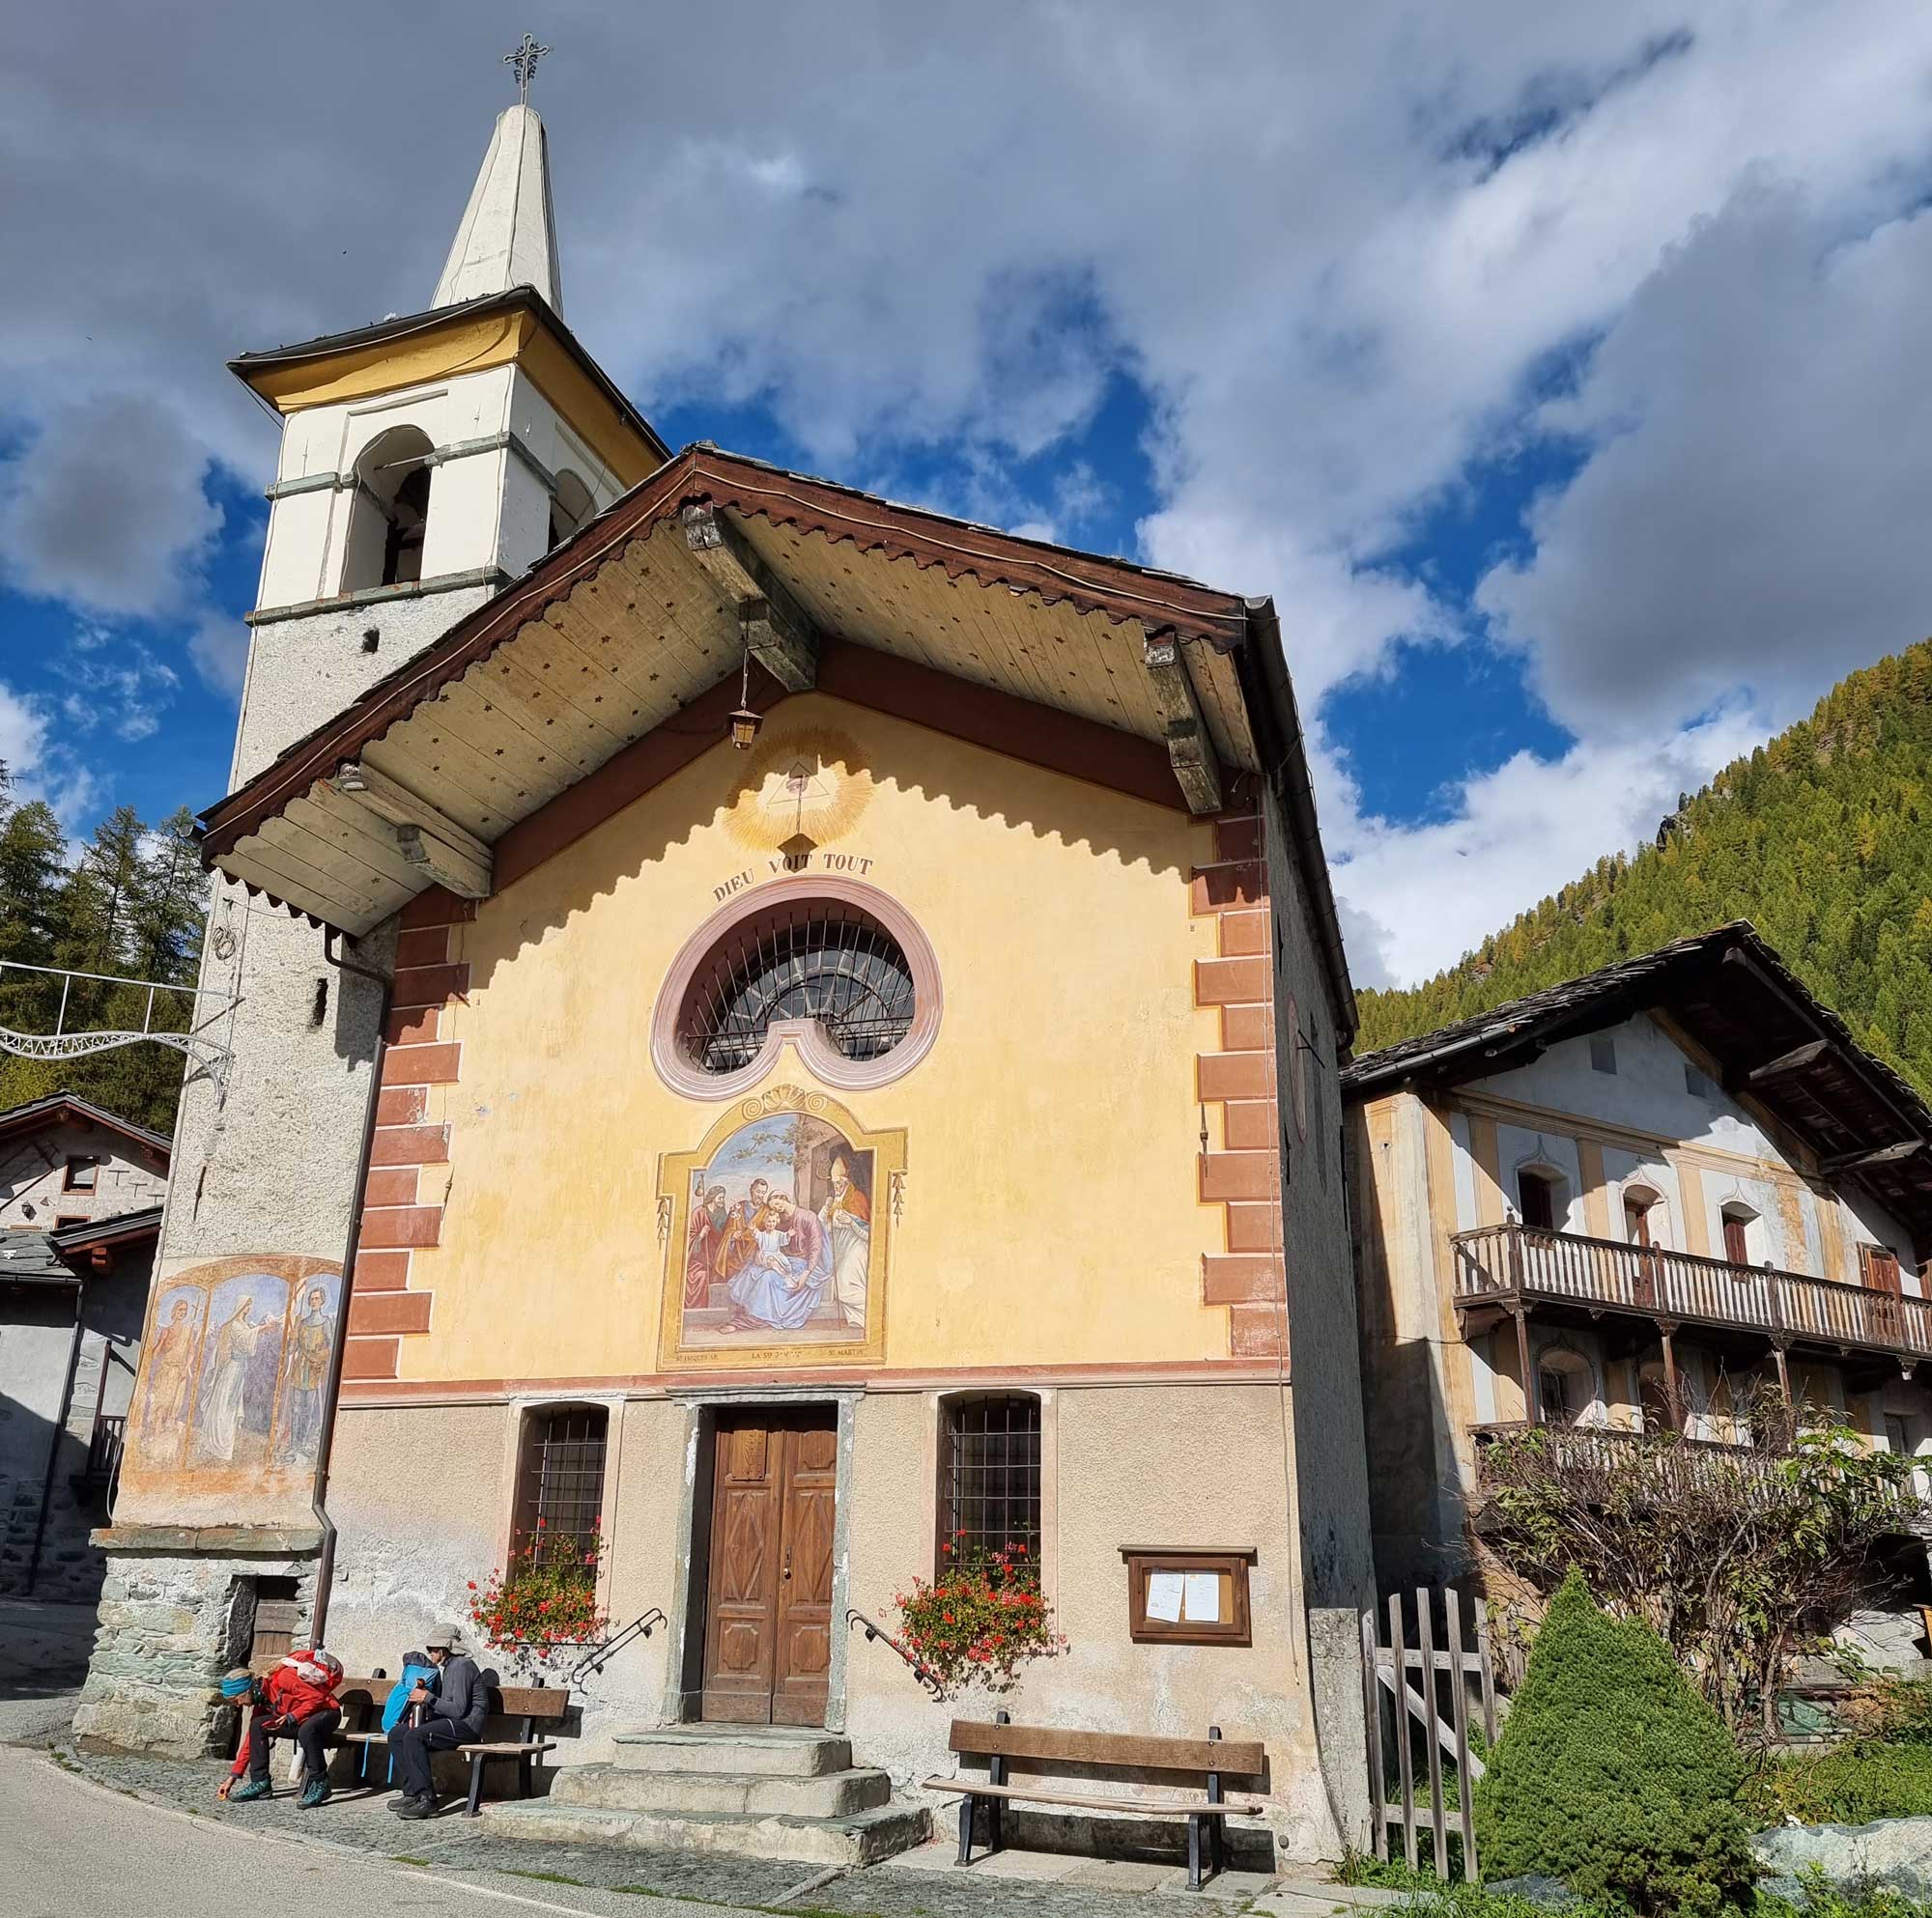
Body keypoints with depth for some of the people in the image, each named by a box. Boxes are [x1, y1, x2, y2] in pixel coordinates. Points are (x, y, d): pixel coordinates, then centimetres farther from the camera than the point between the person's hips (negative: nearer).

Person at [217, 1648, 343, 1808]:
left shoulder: (282, 1677, -22)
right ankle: (260, 1783, 1)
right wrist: (233, 1776, 9)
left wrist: (291, 1718, -26)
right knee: (257, 1726, -5)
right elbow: (252, 1740, 11)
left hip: (326, 1712, -8)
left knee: (306, 1731, -40)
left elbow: (316, 1698, -23)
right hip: (300, 1721, 8)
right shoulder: (262, 1701, 4)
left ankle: (320, 1785, -25)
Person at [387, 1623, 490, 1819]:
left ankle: (426, 1800, -25)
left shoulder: (461, 1666, -13)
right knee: (396, 1735, 0)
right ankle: (412, 1793, -1)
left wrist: (429, 1698, -16)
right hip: (447, 1721, 10)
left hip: (467, 1724, -10)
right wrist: (421, 1713, 2)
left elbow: (459, 1710, -20)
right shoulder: (443, 1668, 18)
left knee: (414, 1737, -27)